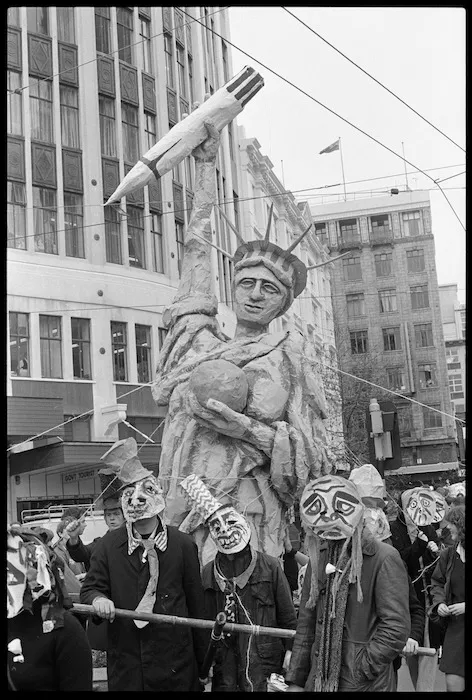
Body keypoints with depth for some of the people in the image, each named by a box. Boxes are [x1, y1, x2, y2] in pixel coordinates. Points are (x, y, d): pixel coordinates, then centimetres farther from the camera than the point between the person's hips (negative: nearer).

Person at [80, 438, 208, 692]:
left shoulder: (183, 544, -2)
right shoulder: (108, 545, 3)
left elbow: (196, 603, 2)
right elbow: (90, 588, 6)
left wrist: (203, 659, 3)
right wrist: (97, 598, -19)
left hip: (175, 660, -1)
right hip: (125, 662, 1)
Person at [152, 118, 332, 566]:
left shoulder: (288, 353, 3)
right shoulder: (202, 342, 12)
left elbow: (314, 454, -2)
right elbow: (196, 248, 19)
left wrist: (235, 423, -13)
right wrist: (205, 164, 24)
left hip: (247, 517, -3)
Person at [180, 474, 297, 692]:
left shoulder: (270, 567, -2)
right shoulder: (208, 573, 4)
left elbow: (288, 618, 2)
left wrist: (290, 652, -3)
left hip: (265, 664, -2)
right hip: (223, 667, 2)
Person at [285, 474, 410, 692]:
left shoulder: (384, 559, -13)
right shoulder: (319, 558, 6)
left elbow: (395, 630, -18)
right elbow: (306, 623, 10)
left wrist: (359, 671, -16)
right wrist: (295, 680, 7)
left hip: (364, 683, -5)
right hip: (318, 680, 5)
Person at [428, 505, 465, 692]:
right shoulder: (448, 555, 6)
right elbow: (437, 583, 18)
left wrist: (466, 606, -16)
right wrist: (439, 602, 0)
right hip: (455, 627, 4)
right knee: (453, 684, -1)